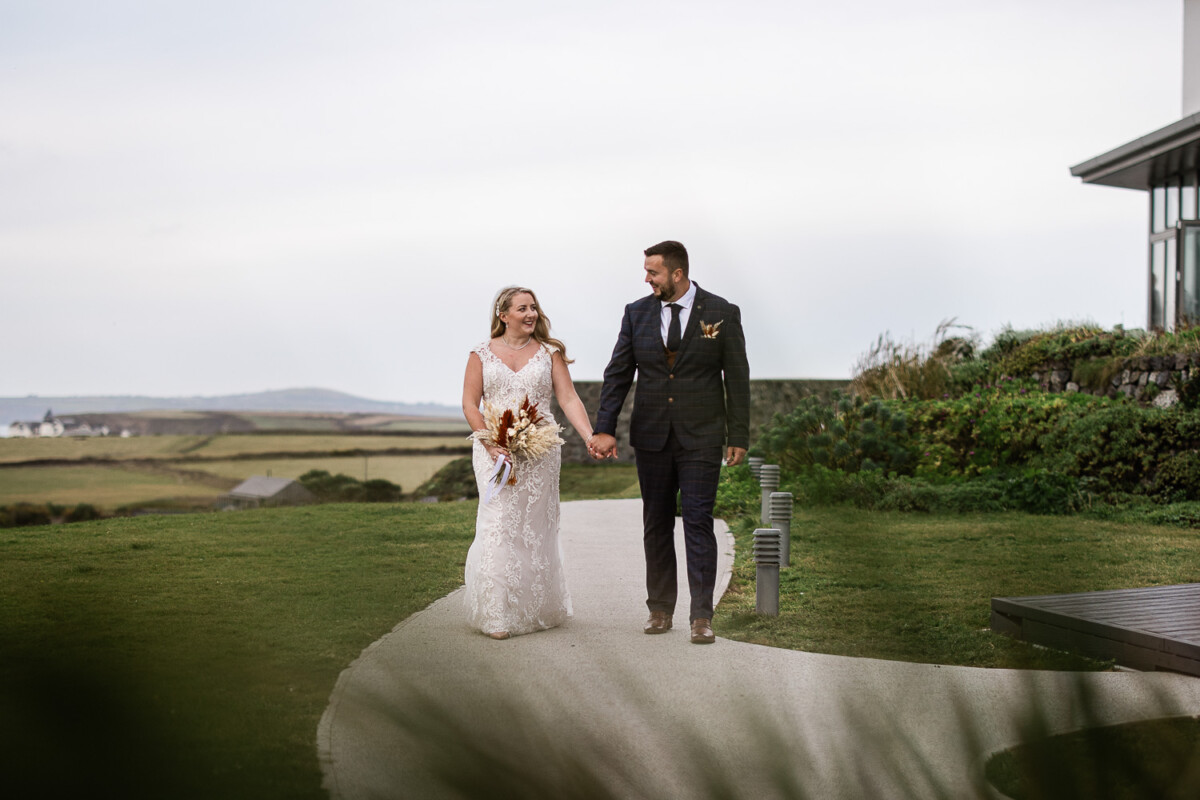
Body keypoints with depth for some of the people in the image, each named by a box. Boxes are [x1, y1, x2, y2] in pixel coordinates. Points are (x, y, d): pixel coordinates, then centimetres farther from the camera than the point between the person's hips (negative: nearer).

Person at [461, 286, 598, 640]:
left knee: (536, 528, 5)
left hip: (540, 451, 1)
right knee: (498, 526, -8)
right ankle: (498, 616, -5)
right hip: (495, 450, -1)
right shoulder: (482, 354, 5)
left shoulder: (550, 352, 7)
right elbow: (469, 404, 1)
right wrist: (491, 445, -12)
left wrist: (590, 436, -15)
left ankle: (537, 611, 17)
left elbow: (568, 399, 0)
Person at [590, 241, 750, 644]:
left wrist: (739, 437, -2)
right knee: (656, 524, 8)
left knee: (698, 521, -7)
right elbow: (617, 373, 5)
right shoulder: (637, 313, 4)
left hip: (701, 437, -3)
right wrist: (604, 429, -3)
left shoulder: (722, 313, -3)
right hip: (651, 436, 3)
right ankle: (660, 609, 18)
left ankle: (702, 615, -5)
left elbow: (737, 378, 0)